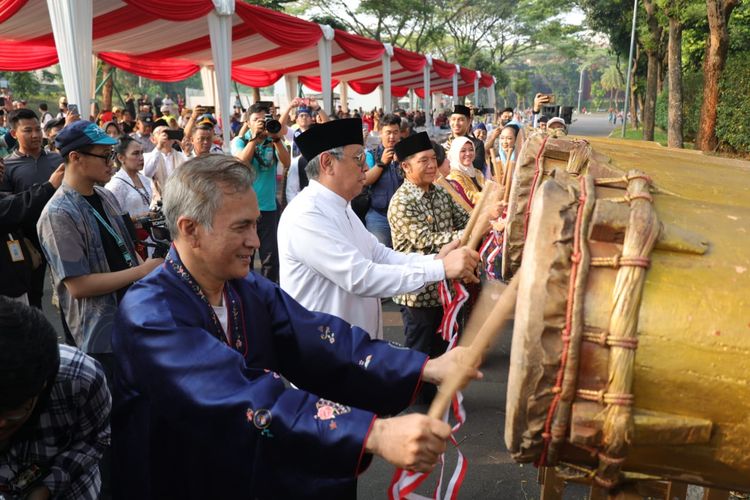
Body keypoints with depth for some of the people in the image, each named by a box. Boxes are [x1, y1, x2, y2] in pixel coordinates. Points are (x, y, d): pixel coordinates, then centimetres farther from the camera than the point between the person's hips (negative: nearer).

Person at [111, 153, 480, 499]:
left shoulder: (250, 289, -1)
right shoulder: (150, 314, -22)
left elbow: (324, 347, -9)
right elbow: (246, 401, -33)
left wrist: (425, 368, -21)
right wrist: (376, 434, -40)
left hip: (251, 468, 6)